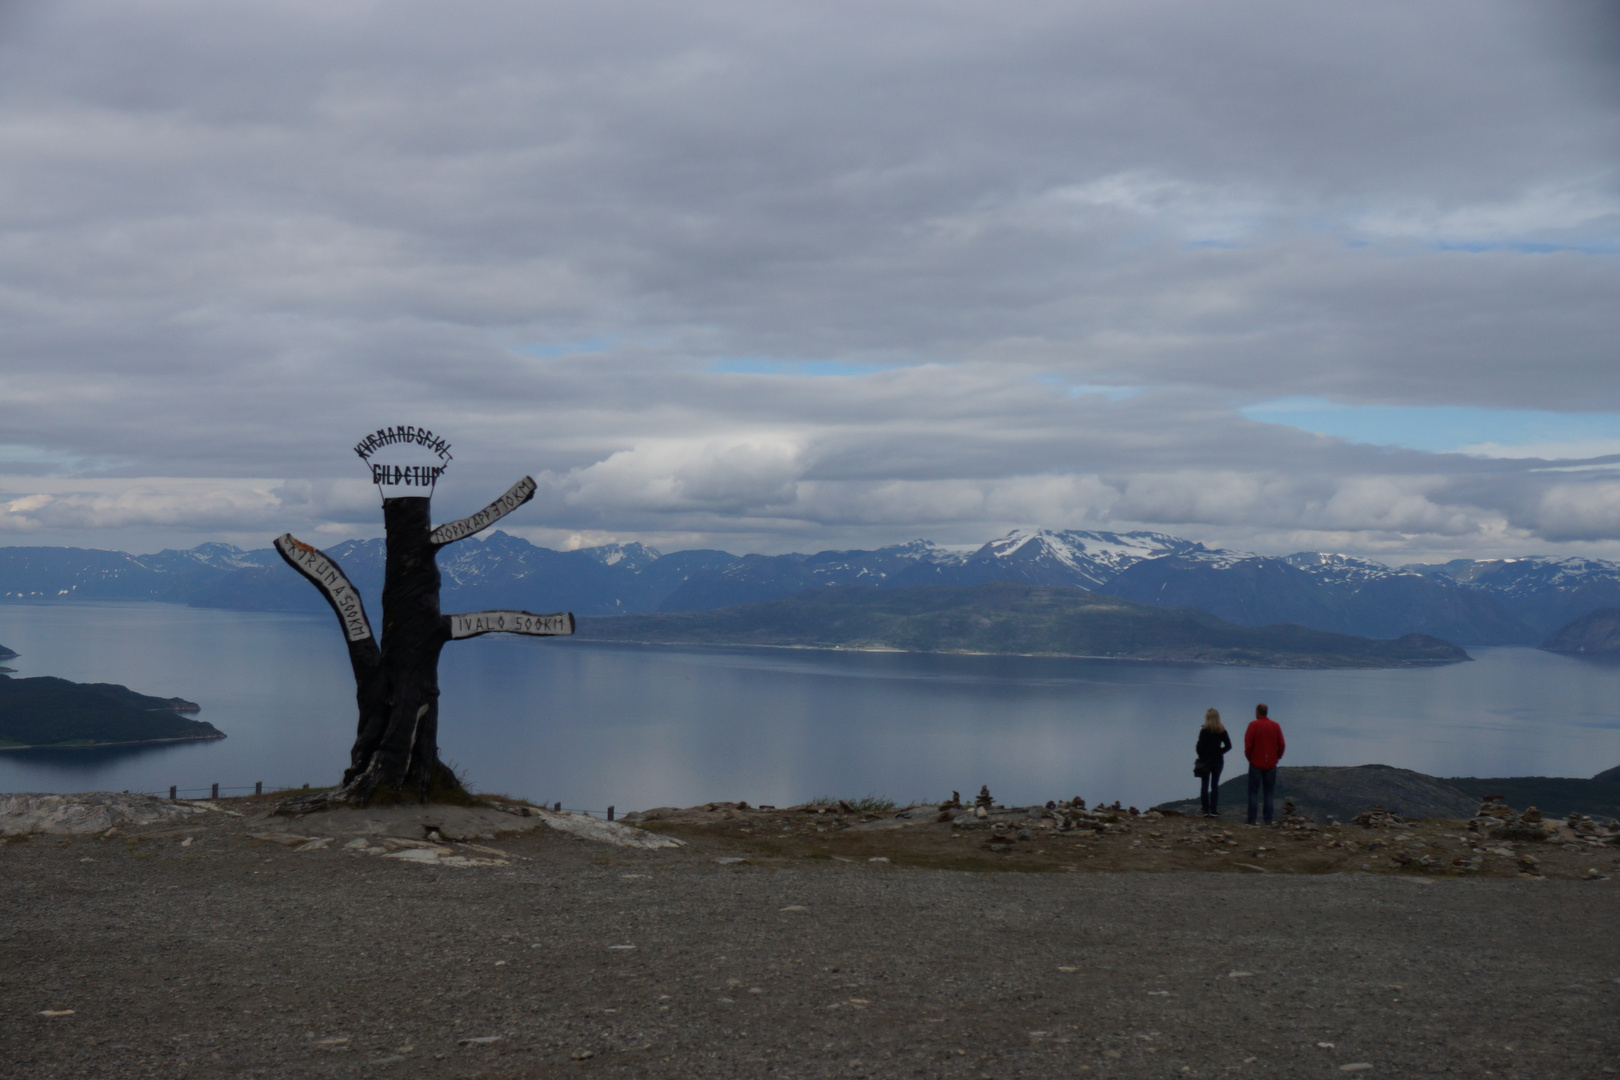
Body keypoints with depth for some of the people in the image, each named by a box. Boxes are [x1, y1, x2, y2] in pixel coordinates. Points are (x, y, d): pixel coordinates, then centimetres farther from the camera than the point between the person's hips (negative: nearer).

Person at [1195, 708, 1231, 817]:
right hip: (1218, 760, 3)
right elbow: (1228, 745, 1)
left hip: (1205, 760, -3)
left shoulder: (1204, 731, -10)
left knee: (1204, 786, 4)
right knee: (1215, 785, 8)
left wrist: (1201, 757, 3)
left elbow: (1200, 746, -12)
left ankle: (1205, 810, 1)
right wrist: (1219, 752, 6)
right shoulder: (1222, 731, 1)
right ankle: (1213, 810, 3)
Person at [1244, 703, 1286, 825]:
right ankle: (1268, 820, 1)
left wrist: (1248, 756, 5)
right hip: (1271, 764, 3)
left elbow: (1248, 744, -10)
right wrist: (1277, 757, 15)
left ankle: (1251, 819, -6)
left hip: (1256, 763, -3)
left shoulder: (1253, 725, -6)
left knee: (1253, 792, 0)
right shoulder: (1275, 726, 4)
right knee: (1269, 792, 6)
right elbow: (1282, 745, 3)